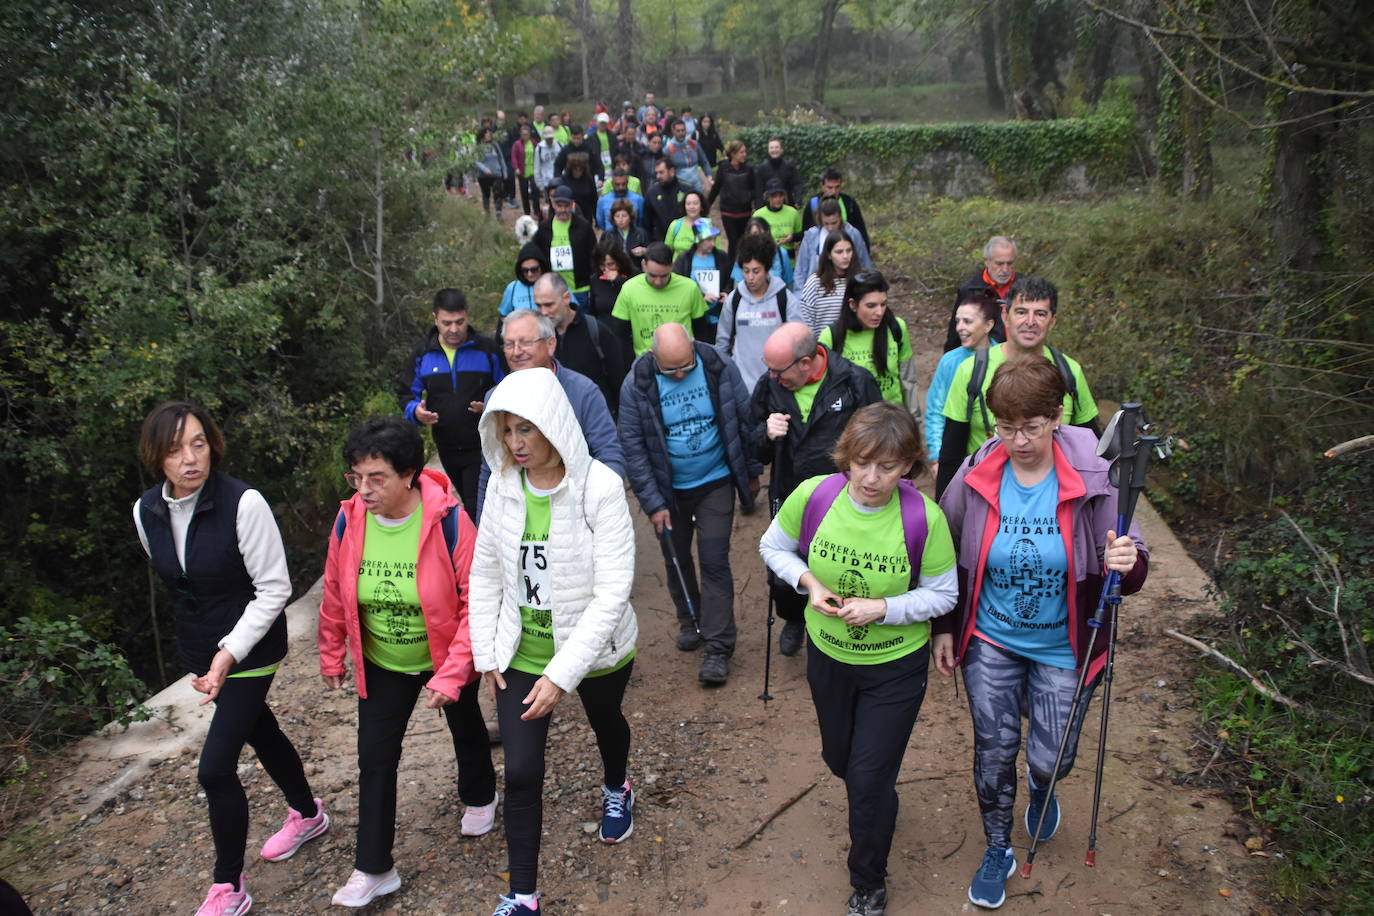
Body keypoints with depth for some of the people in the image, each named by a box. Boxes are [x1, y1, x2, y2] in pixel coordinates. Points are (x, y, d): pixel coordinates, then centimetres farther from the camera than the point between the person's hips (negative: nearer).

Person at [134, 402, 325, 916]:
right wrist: (199, 646, 19)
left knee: (216, 767, -8)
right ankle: (308, 814, 48)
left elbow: (274, 589, -20)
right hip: (200, 651, 6)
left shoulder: (244, 504, -24)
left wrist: (230, 652, -25)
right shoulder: (146, 512, -4)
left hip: (250, 651, -6)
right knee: (261, 733, 23)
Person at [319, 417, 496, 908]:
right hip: (382, 664, 2)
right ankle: (373, 868, 19)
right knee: (374, 757, 3)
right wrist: (332, 657, 7)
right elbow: (335, 596, -3)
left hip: (446, 660, -2)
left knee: (466, 729, 24)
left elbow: (476, 601, -25)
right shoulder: (349, 522, -18)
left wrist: (452, 673, -27)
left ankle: (480, 796, 54)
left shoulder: (448, 521, -30)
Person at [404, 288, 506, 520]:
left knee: (475, 510, -13)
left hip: (482, 447, -4)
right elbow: (410, 397, 9)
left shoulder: (487, 350, -3)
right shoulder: (422, 355, 4)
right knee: (470, 504, 19)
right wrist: (416, 412, -15)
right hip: (447, 449, 4)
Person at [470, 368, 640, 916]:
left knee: (605, 723, 27)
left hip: (595, 649, -2)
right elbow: (485, 571, 0)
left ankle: (616, 790, 62)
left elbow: (613, 590, -28)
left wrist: (561, 672, -29)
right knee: (521, 772, 2)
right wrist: (486, 653, 0)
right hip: (521, 652, 3)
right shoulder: (503, 485, -11)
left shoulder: (600, 487, -26)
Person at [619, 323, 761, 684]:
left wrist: (752, 472, 5)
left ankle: (718, 648, 4)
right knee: (676, 560, 15)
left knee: (714, 562, -5)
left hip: (716, 483, -1)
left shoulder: (720, 369, -15)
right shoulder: (637, 384, -16)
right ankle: (689, 623, 39)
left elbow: (744, 421, -2)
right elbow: (633, 447, -10)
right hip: (668, 490, 1)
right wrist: (653, 503, -12)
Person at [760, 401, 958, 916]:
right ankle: (878, 804, 62)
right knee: (839, 760, 24)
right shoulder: (813, 496, -20)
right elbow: (773, 547, -1)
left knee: (870, 782, 3)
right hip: (828, 654, 3)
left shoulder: (923, 516, -26)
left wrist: (883, 608, -26)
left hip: (896, 665, -3)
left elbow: (943, 595, -12)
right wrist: (808, 580, -19)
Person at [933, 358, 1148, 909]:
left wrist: (1126, 564, -35)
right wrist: (945, 627, 3)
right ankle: (997, 850, 37)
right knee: (993, 753, 11)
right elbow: (947, 561, 0)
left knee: (1051, 758, 9)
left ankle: (1040, 785, 49)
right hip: (990, 642, 1)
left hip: (1063, 649, -1)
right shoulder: (975, 477, -13)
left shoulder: (1093, 480, -18)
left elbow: (1128, 565, -12)